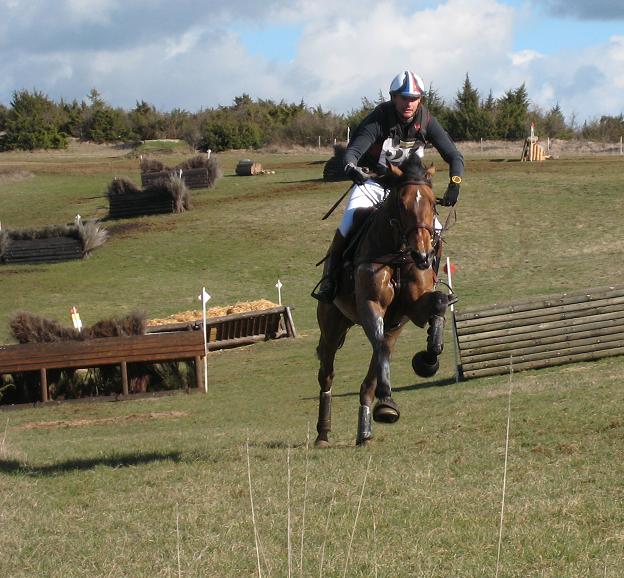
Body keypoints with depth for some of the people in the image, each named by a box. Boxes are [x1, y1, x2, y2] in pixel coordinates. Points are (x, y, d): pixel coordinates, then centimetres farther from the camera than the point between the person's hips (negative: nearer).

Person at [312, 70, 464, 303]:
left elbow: (454, 156, -11)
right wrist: (350, 166, -54)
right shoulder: (379, 119, -21)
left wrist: (454, 185, -29)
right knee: (347, 227, -21)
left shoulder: (426, 122, -13)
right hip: (372, 181, -3)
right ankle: (328, 279, -5)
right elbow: (353, 150, -30)